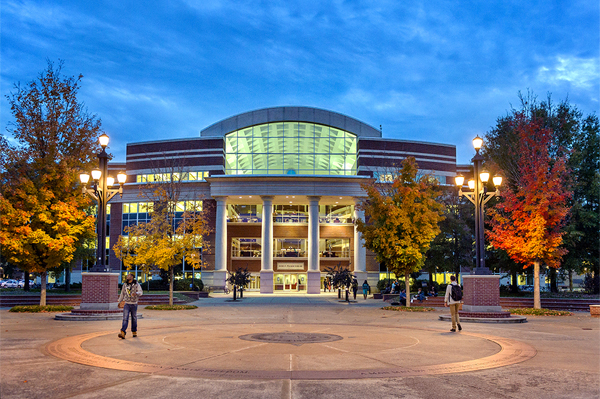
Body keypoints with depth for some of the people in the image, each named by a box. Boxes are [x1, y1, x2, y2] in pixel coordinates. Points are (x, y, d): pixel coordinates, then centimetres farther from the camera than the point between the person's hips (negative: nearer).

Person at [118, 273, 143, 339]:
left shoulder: (136, 285, -6)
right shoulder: (125, 285, 4)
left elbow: (140, 292, -18)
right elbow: (122, 293, 17)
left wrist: (136, 293, -41)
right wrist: (119, 301, 21)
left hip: (134, 304, -1)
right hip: (127, 304, 1)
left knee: (134, 319, 10)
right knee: (125, 319, -12)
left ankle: (134, 332, 26)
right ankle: (122, 333, -23)